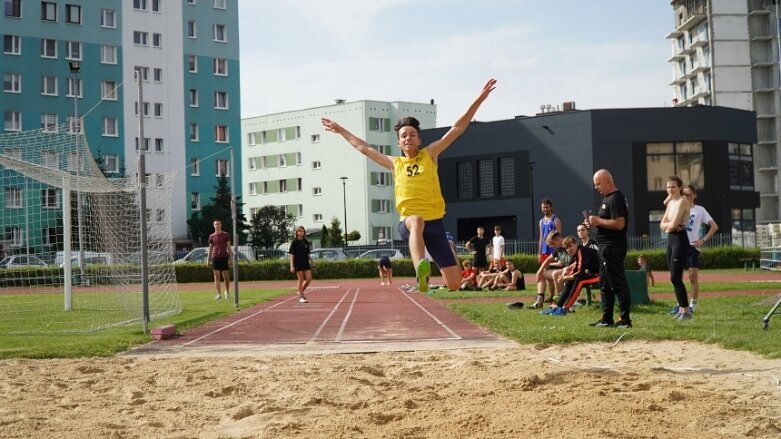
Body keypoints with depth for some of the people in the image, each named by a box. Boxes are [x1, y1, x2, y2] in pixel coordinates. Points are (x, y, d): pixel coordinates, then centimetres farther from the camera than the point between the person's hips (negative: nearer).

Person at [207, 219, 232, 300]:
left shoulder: (226, 235, 3)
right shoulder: (211, 236, 9)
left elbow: (229, 247, 3)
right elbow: (210, 248, 13)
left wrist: (231, 258, -4)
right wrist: (208, 259, 7)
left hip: (224, 257, -1)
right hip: (215, 258, 1)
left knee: (226, 277, 2)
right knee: (216, 277, -2)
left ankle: (227, 291, 23)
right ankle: (218, 294, -1)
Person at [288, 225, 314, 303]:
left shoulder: (306, 242, 9)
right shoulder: (294, 242, -5)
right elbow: (291, 254, -6)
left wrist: (312, 263, 14)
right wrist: (292, 266, -12)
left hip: (306, 263, 5)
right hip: (298, 264, -5)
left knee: (309, 279, -2)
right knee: (301, 280, -2)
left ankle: (301, 291, 21)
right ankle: (301, 296, 8)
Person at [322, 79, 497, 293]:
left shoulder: (429, 154, 10)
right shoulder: (395, 163, 14)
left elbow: (457, 128, 6)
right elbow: (363, 148, 25)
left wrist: (479, 99, 1)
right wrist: (341, 130, 31)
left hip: (434, 221, 1)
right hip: (408, 222, -1)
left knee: (455, 283, -3)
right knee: (417, 221, -42)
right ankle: (421, 270, -65)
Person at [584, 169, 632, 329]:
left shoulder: (615, 199, -16)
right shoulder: (607, 198, 16)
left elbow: (619, 223, -25)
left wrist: (598, 221, -17)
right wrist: (593, 223, 8)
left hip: (613, 248, -11)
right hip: (607, 247, 11)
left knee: (618, 284, -7)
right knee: (605, 284, 14)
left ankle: (624, 319, -3)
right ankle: (606, 319, 21)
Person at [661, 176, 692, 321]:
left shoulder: (682, 201, -11)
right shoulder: (670, 202, 16)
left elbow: (673, 224, -19)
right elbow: (662, 225, 11)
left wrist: (668, 225, 1)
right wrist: (670, 225, -7)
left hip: (680, 240, -9)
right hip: (671, 239, 9)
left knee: (675, 277, -13)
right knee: (674, 278, 11)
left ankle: (686, 311, -9)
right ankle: (681, 308, 18)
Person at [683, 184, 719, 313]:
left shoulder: (700, 210, 4)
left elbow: (714, 226, 3)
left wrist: (703, 240, -6)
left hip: (693, 246, -3)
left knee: (693, 276, -2)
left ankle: (693, 304, 7)